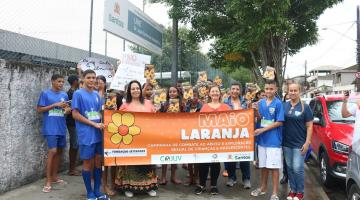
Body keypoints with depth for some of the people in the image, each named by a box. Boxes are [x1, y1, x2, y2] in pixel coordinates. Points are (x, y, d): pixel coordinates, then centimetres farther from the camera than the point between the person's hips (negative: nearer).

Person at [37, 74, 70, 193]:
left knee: (59, 151, 11)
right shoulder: (45, 93, -4)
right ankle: (48, 181, -3)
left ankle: (54, 176, 25)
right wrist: (55, 105, -15)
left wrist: (68, 109, -8)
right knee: (52, 151, -12)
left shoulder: (64, 95, 11)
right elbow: (39, 109, -7)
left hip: (61, 128, 6)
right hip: (50, 128, -6)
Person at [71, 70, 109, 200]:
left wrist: (102, 122, -2)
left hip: (98, 133, 6)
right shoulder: (78, 94, -6)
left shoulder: (96, 94, 12)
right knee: (88, 162, 3)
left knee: (98, 161, 10)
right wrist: (94, 124, -14)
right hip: (86, 134, -6)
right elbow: (75, 114, -11)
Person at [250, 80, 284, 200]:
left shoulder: (278, 103, -10)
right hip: (262, 139, 5)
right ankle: (263, 188, 30)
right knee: (263, 165, 15)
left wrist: (263, 130, -15)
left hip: (273, 140, -5)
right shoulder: (261, 102, 7)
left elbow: (279, 122, -12)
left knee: (274, 166, 1)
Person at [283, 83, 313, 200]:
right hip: (286, 143, 4)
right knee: (289, 167, 11)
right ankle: (292, 189, 25)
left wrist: (307, 142, -12)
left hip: (299, 143, -3)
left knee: (297, 169, -2)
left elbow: (309, 126, -5)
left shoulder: (305, 107, -4)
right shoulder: (284, 106, 4)